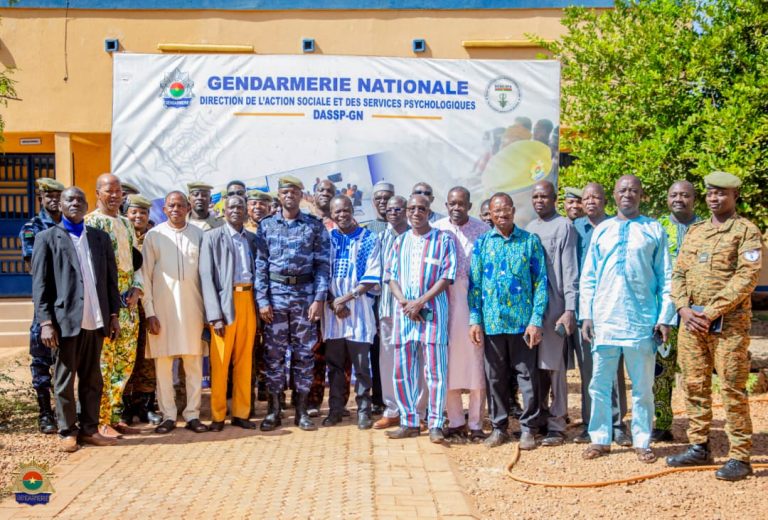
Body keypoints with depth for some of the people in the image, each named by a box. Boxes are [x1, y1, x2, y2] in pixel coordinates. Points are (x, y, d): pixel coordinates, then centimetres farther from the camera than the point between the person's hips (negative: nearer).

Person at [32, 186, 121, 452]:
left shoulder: (101, 237, 13)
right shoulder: (47, 238, 3)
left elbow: (111, 277, 12)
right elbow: (40, 284, -2)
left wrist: (114, 314, 6)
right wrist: (45, 322, -10)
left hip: (96, 320, 3)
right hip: (66, 319, -3)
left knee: (92, 379, 9)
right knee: (65, 379, 5)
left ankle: (89, 429, 18)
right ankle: (67, 432, 15)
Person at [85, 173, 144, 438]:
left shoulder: (126, 223, 17)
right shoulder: (90, 222, -6)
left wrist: (137, 289, 2)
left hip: (128, 304, 7)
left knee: (125, 361, 10)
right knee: (103, 362, -4)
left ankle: (115, 415, 21)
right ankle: (101, 421, 5)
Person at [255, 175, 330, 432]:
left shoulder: (315, 226, 4)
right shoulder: (266, 226, 8)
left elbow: (323, 264, 0)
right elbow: (260, 265, 4)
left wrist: (319, 298, -8)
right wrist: (262, 300, -4)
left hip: (305, 295, -1)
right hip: (275, 295, 1)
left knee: (304, 353, 3)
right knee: (274, 352, 3)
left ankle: (302, 409, 13)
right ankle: (273, 409, 12)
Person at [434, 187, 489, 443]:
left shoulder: (482, 230, 3)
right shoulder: (436, 229, 5)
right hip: (444, 300, 1)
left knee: (476, 363, 0)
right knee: (448, 363, 3)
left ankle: (476, 424, 10)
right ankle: (456, 422, 15)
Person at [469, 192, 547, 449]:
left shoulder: (530, 241, 2)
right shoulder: (481, 243, 7)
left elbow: (540, 282, -1)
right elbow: (474, 284, 7)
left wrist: (536, 320, -8)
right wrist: (475, 320, -1)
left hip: (522, 321, -2)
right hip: (491, 322, 2)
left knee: (527, 375, 4)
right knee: (495, 377, 9)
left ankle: (528, 428, 15)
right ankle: (499, 427, 21)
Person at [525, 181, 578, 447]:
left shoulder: (564, 227, -4)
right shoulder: (529, 228, 16)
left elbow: (570, 271, -9)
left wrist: (570, 309, -15)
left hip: (554, 306, -6)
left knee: (554, 367, -3)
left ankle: (557, 425, 4)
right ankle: (538, 417, 20)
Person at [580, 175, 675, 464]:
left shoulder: (654, 230, 4)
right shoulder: (601, 230, 10)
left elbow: (666, 277, 2)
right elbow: (588, 277, 9)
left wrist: (665, 317, -5)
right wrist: (586, 315, 2)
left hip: (642, 320, -2)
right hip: (604, 320, 2)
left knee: (643, 386, 6)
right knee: (599, 383, 6)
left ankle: (642, 442, 18)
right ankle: (600, 439, 18)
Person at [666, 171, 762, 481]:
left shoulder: (746, 231, -2)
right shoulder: (694, 231, 16)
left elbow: (747, 278, -12)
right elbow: (678, 273, 13)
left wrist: (711, 312, -16)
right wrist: (684, 308, -4)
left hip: (728, 324, -6)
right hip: (691, 322, 6)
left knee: (733, 390, -3)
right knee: (695, 386, 11)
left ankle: (740, 457, 5)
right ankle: (699, 447, 23)